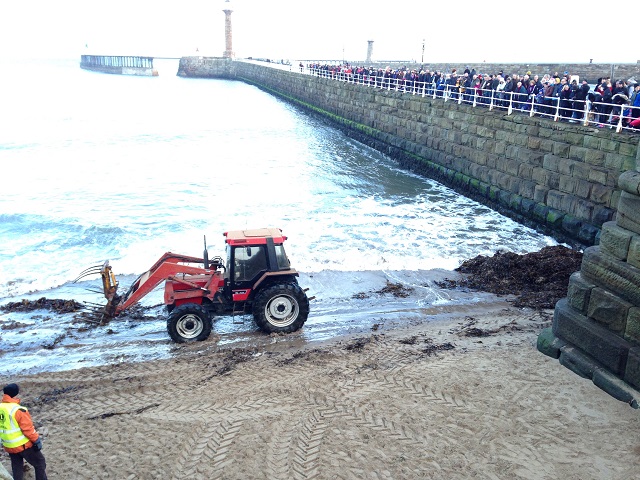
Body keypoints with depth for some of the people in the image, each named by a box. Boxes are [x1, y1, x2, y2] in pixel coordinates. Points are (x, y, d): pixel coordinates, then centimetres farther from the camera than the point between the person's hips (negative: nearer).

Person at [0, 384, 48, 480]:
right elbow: (28, 428, -21)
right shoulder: (18, 410, -25)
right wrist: (37, 440, -10)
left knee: (16, 467, 21)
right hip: (23, 445, -7)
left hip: (8, 446, 7)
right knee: (40, 463, 9)